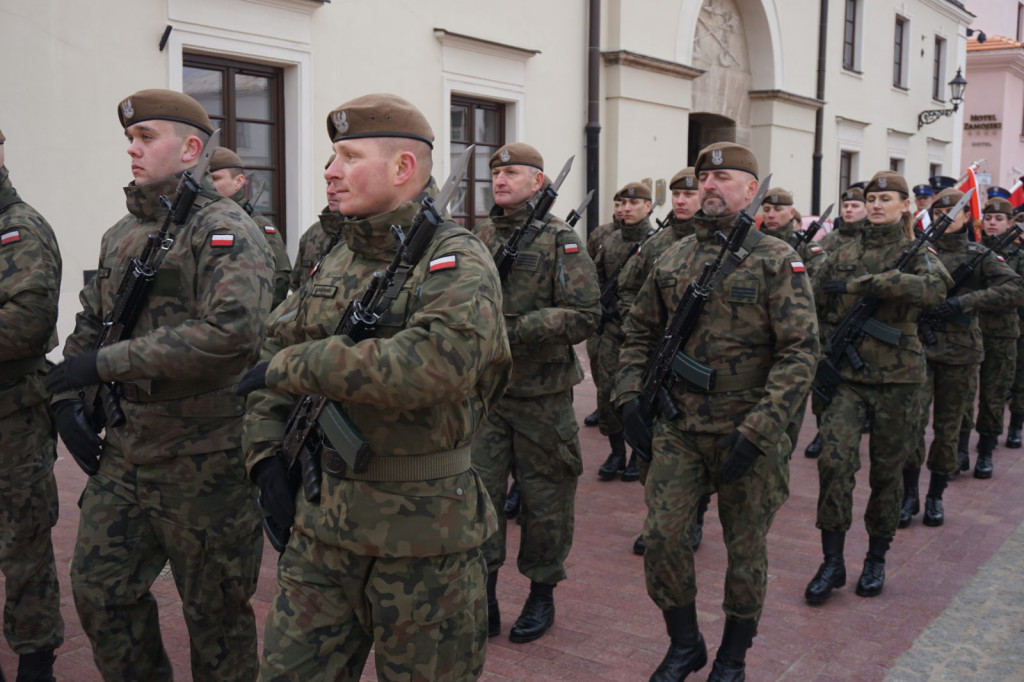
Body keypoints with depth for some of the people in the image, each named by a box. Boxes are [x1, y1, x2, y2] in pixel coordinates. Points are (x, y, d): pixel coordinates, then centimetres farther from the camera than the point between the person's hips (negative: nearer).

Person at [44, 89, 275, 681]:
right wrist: (70, 397, 5)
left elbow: (232, 334, -28)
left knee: (217, 614, 7)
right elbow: (90, 324, 22)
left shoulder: (226, 231, -13)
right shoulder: (122, 234, 13)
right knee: (99, 590, 15)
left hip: (203, 460, -8)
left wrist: (108, 361, -23)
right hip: (123, 451, 8)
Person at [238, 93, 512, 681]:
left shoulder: (457, 262, -15)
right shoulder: (338, 260, 9)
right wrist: (266, 447, 4)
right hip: (324, 519, 7)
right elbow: (279, 345, 19)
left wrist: (295, 367, -25)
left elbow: (436, 363, -34)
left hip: (422, 528, -6)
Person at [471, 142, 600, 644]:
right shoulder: (479, 237, 9)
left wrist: (517, 329, -21)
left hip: (542, 395, -4)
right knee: (478, 489, 3)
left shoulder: (561, 241, -6)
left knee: (544, 497, 8)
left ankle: (542, 594, 24)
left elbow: (585, 315, -14)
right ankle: (483, 597, 16)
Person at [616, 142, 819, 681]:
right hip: (678, 429, 4)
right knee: (661, 535, -1)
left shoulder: (777, 261, -7)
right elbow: (640, 330, 18)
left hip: (746, 432, -3)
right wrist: (630, 392, 3)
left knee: (746, 548, 9)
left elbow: (801, 350, -12)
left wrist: (758, 429, -20)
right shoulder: (672, 259, 7)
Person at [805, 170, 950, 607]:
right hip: (847, 376, 2)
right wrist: (827, 350, 2)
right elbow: (817, 309, 17)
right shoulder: (842, 256, 8)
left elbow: (934, 290, -25)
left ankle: (876, 559, 25)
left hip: (896, 378, -1)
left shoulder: (916, 254, -1)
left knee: (887, 469, 8)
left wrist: (860, 284, -26)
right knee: (834, 459, -14)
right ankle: (832, 562, -4)